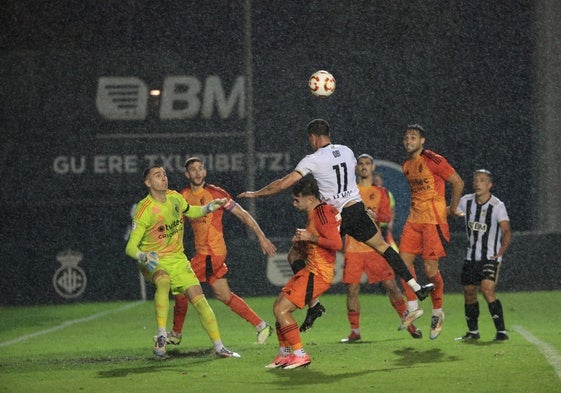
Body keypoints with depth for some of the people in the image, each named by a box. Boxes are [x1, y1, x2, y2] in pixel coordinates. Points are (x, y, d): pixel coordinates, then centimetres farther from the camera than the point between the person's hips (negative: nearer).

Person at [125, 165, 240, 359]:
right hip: (154, 261, -6)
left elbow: (189, 211, 26)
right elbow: (130, 247, -18)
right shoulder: (145, 210, -18)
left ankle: (219, 346, 7)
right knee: (163, 282, -38)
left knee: (199, 299, -3)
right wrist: (143, 256, -38)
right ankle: (161, 337, -36)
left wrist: (208, 208, 10)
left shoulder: (175, 197, 1)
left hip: (178, 259, 6)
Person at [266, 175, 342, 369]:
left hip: (318, 273, -11)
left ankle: (300, 355, -7)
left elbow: (337, 243, -26)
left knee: (281, 310, -12)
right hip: (310, 270, 11)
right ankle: (284, 354, 23)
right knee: (278, 306, 15)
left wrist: (310, 237, -20)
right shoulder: (314, 213, 13)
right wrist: (300, 243, 8)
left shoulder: (322, 213, -17)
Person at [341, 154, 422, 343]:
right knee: (352, 289, -2)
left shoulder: (381, 192, 10)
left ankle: (409, 324, 6)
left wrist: (375, 214, -22)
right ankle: (354, 331, 7)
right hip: (353, 248, 1)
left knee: (391, 285, -3)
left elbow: (387, 216, -2)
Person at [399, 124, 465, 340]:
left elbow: (458, 182, -7)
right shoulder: (406, 165, 12)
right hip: (414, 219, 7)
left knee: (430, 269, -6)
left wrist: (452, 208, -1)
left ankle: (437, 312, 9)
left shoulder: (433, 160, -11)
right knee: (404, 261, -4)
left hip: (434, 220, -7)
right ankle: (412, 306, 8)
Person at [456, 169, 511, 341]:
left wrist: (500, 253, -22)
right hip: (471, 256, 6)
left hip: (491, 257, -6)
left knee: (487, 290, -21)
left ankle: (501, 331, -18)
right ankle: (473, 331, 26)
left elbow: (506, 231, -14)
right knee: (469, 292, 9)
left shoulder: (497, 206, -13)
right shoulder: (466, 201, 2)